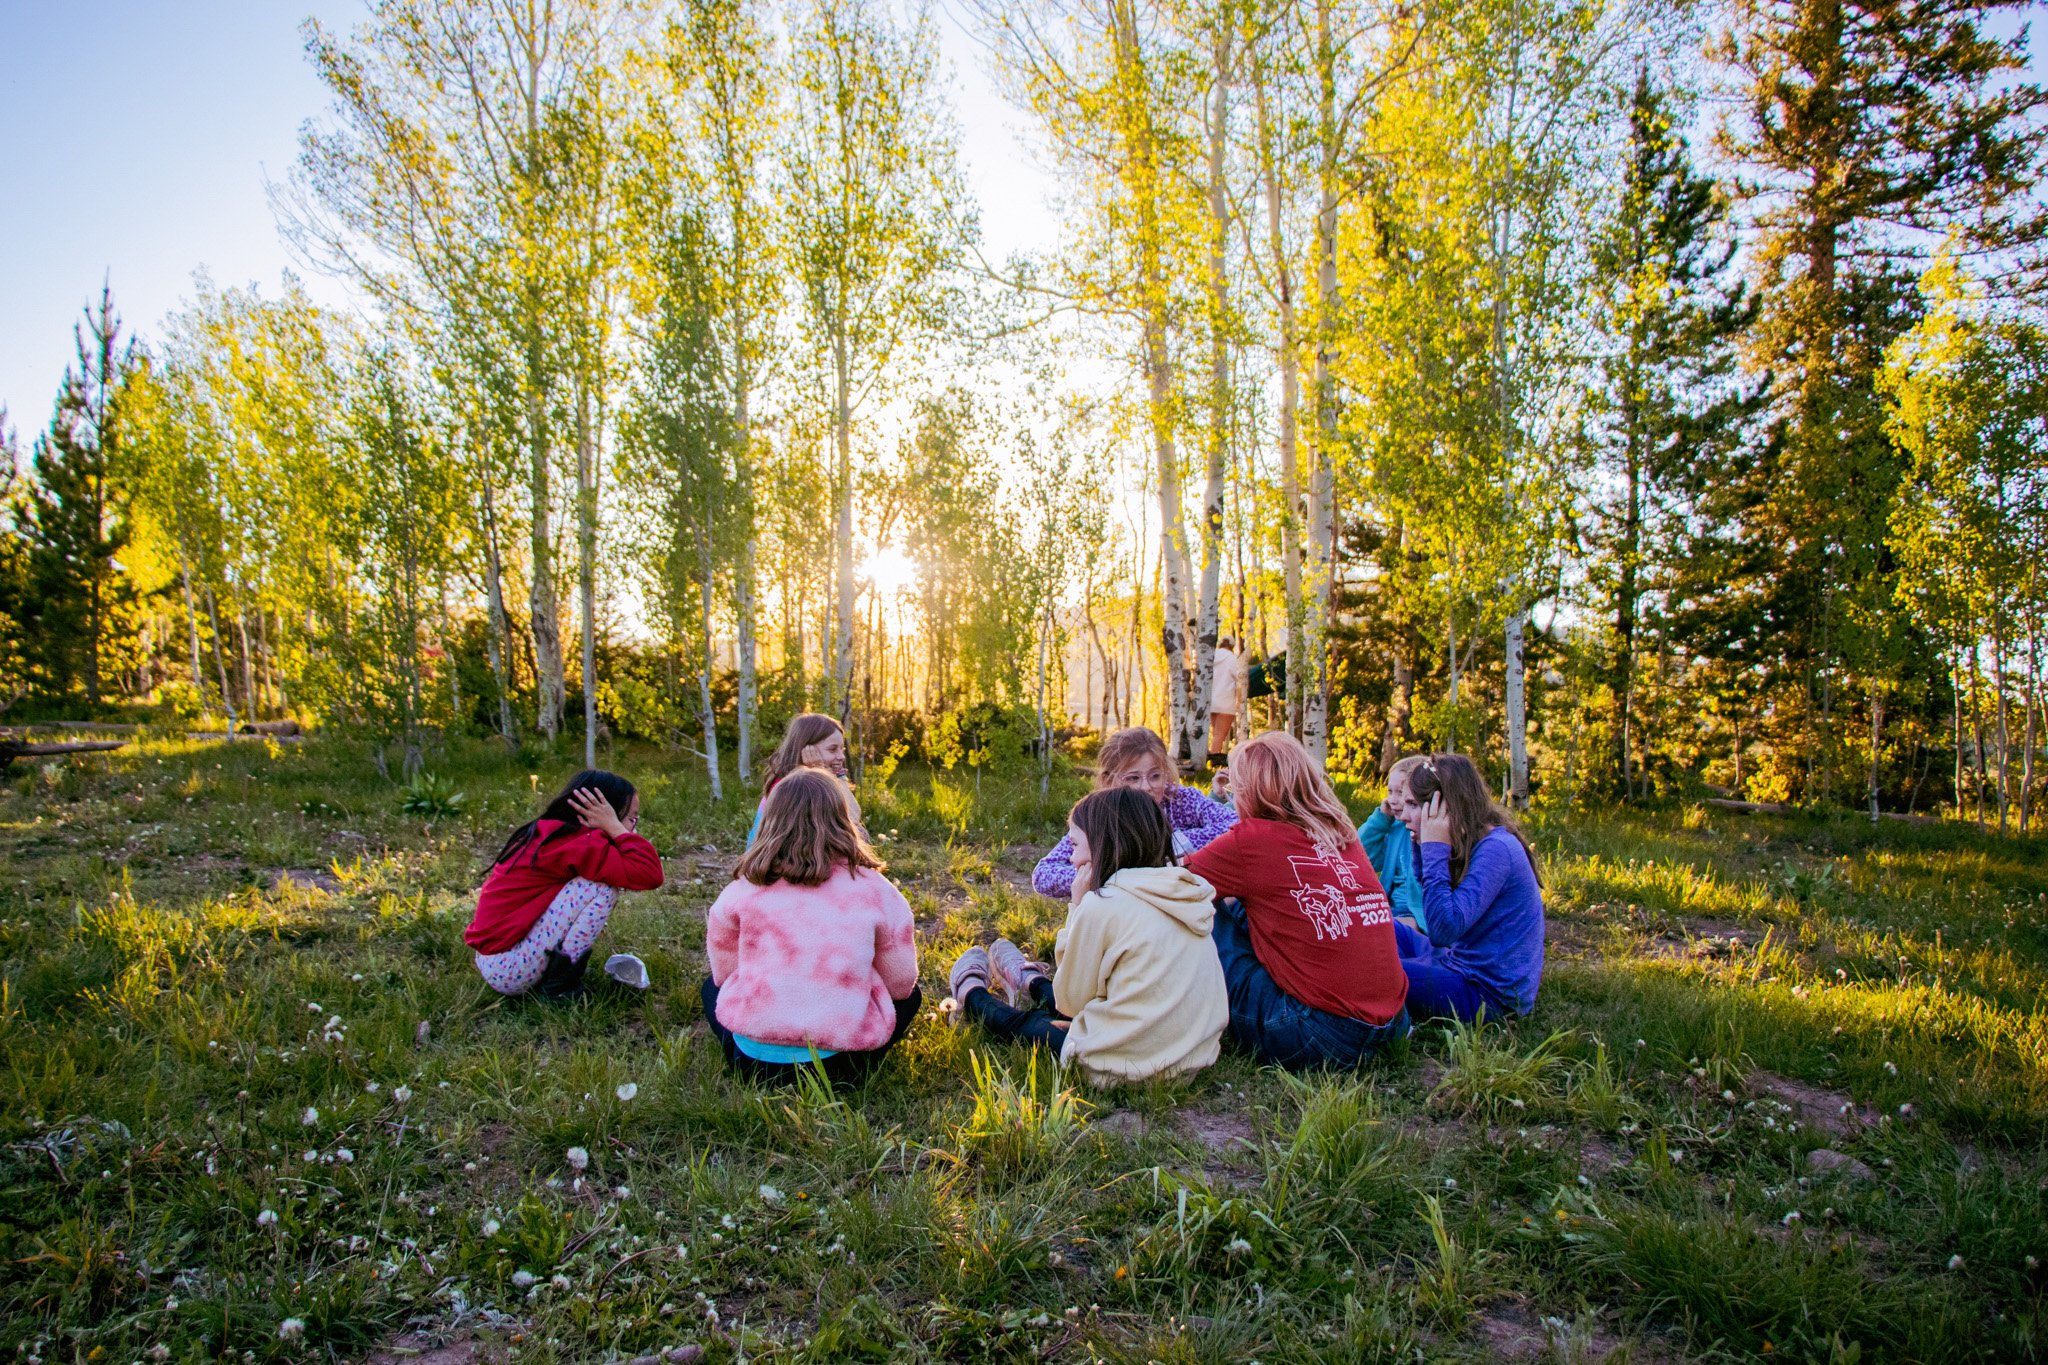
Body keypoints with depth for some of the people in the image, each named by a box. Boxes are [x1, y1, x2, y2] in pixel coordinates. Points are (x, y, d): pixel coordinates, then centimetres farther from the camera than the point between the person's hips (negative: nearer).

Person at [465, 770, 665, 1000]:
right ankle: (559, 986, -7)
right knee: (603, 887, -17)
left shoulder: (547, 833, 10)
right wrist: (614, 826, -17)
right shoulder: (579, 845, -19)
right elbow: (649, 873, -26)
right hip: (509, 970, -10)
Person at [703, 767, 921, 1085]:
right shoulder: (877, 891, -5)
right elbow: (900, 986, 4)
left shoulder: (741, 890, -2)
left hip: (751, 1060, 1)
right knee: (910, 996, 27)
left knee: (713, 986, 32)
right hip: (839, 1065, -1)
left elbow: (723, 974, 10)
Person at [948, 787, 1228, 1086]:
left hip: (1121, 1071, -7)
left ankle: (972, 994, 50)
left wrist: (1078, 907, -6)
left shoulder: (1102, 906, -20)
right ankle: (1032, 983, 63)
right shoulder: (1184, 895, 2)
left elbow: (1070, 1001, -7)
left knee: (1021, 1022, 22)